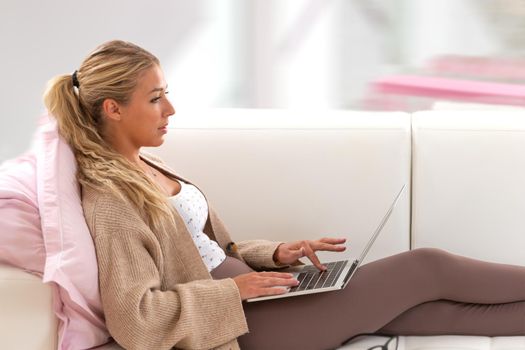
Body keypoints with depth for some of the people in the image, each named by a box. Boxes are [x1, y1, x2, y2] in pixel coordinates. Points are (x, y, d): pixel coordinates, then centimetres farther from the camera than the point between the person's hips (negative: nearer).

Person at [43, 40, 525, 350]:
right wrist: (236, 288, -19)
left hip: (246, 293, 8)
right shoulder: (110, 196, -18)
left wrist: (274, 254, 2)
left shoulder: (141, 168, 10)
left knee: (430, 306, 3)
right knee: (427, 268, -3)